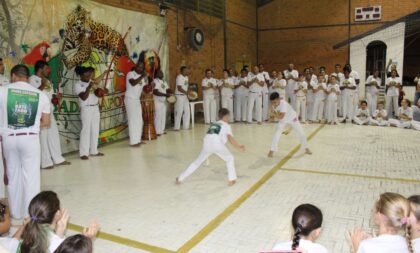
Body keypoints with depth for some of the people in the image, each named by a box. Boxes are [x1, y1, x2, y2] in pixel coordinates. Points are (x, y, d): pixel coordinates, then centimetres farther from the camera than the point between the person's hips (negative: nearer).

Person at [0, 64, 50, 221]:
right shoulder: (41, 95, 2)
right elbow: (46, 122, 5)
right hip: (30, 139, -1)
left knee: (13, 176, 15)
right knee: (31, 176, 7)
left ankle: (16, 213, 26)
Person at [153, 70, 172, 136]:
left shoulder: (164, 81, 15)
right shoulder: (155, 81, -13)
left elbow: (168, 89, 16)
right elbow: (155, 92, -22)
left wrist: (171, 93, -6)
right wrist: (165, 94, -26)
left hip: (163, 101, 9)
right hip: (157, 102, -9)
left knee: (163, 116, 11)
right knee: (158, 116, -8)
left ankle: (161, 130, 19)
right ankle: (157, 131, -3)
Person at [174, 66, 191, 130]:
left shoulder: (186, 77, 12)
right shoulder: (179, 77, -15)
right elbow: (179, 88, -21)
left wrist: (188, 93, 1)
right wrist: (187, 93, -23)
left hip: (185, 96, 9)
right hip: (179, 96, -9)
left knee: (187, 111, 9)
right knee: (179, 111, -5)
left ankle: (186, 126, 18)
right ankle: (176, 127, 4)